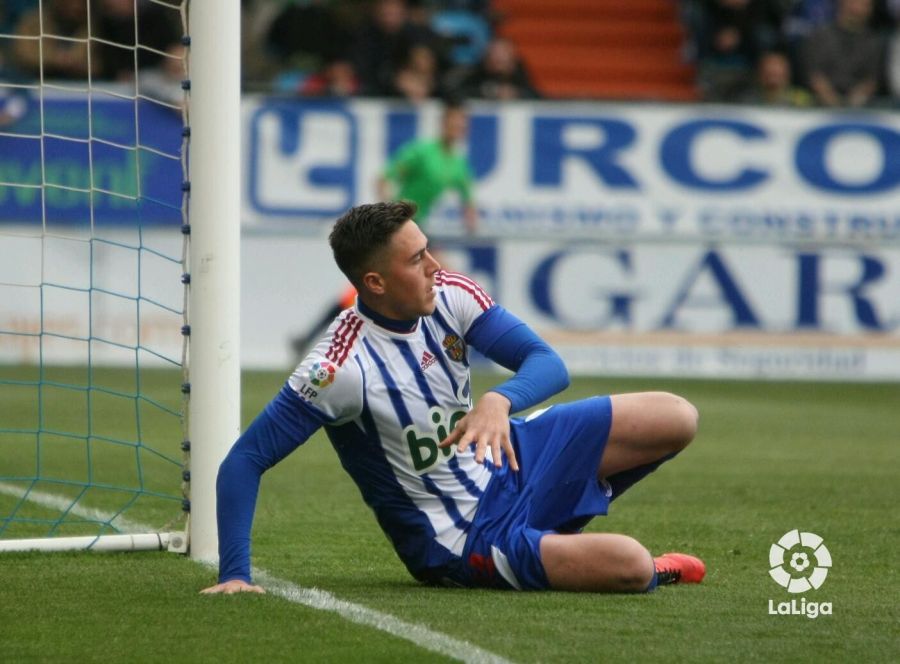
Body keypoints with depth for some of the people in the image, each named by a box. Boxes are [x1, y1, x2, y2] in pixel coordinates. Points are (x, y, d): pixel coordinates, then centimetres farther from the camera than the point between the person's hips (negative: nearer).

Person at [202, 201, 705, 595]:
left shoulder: (449, 296, -9)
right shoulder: (343, 367, -28)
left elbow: (549, 364, -10)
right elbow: (244, 462, -26)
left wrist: (499, 401, -33)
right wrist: (235, 576, -33)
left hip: (510, 460, 7)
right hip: (460, 546, -7)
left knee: (677, 419, 0)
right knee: (630, 568, -27)